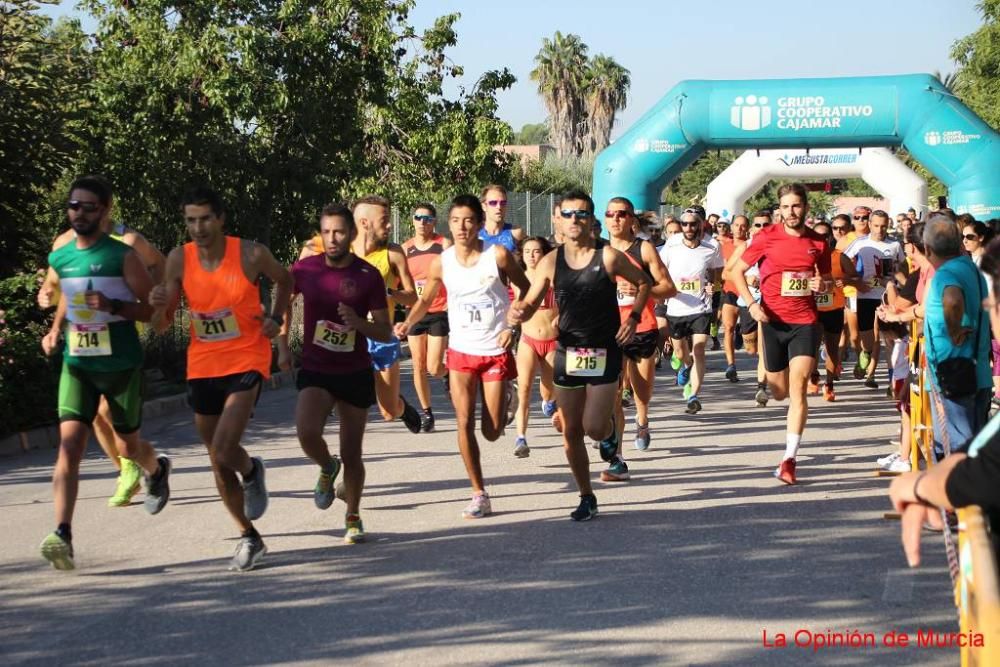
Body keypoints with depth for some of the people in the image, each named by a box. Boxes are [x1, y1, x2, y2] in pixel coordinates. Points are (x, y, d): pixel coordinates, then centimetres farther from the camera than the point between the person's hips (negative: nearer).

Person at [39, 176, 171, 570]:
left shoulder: (123, 256, -10)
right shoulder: (59, 259, 5)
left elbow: (154, 309, -10)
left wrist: (112, 306, -25)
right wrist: (55, 330, 6)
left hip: (121, 364, -3)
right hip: (77, 364, 3)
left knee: (127, 446, 14)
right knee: (69, 444, -15)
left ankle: (157, 470, 51)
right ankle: (62, 535, -22)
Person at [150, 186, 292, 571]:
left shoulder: (251, 255, -11)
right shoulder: (179, 260, -4)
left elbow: (285, 280, 11)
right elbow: (161, 326, 1)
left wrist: (276, 317, -4)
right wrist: (159, 306, -21)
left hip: (246, 362, -4)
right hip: (202, 366, 4)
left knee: (224, 451, -24)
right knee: (218, 463, 11)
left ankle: (251, 471, 9)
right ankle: (249, 537, 30)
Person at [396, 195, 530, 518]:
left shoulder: (498, 256, -11)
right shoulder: (441, 264, -4)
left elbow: (528, 291, 0)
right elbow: (425, 300, 11)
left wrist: (514, 326, -12)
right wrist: (408, 323, -9)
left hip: (496, 352, -2)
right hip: (461, 352, 2)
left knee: (492, 431, 1)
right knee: (464, 423, -8)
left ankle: (505, 396, 38)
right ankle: (479, 495, 4)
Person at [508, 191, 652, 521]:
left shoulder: (608, 256, -8)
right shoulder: (551, 262, -1)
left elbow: (644, 283, 6)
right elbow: (530, 304, 1)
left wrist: (634, 317, -8)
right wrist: (517, 313, -22)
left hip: (604, 353, -3)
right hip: (567, 353, 3)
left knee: (594, 427, -11)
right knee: (571, 432, 6)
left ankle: (610, 429, 28)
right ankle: (587, 497, 21)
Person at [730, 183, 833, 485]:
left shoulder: (818, 242, 3)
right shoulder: (767, 238, -2)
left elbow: (827, 279, 18)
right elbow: (737, 271, 4)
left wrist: (823, 285, -7)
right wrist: (752, 304, -9)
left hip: (805, 322, 0)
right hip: (773, 321, 0)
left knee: (797, 387, -13)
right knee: (779, 392, 10)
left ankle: (789, 459, -12)